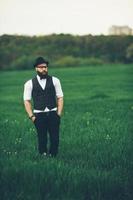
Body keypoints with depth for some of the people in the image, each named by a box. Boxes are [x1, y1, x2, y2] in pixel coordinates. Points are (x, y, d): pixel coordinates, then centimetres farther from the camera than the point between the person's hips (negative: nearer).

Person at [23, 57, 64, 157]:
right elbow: (27, 101, 4)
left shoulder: (54, 80, 6)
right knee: (42, 139, 2)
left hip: (53, 114, 1)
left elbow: (60, 97, 6)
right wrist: (31, 116, -4)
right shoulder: (29, 84, 3)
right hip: (39, 115, -1)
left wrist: (59, 113, -2)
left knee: (55, 138, -2)